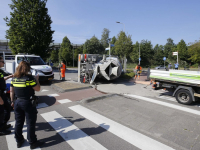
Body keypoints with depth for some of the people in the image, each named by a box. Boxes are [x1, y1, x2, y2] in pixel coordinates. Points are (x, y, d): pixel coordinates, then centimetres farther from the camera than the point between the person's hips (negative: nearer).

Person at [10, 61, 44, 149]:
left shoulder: (14, 78, 3)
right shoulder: (29, 78, -17)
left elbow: (11, 91, 9)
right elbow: (38, 89, -12)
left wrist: (12, 101, 19)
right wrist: (36, 79, -1)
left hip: (17, 102, 6)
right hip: (28, 103, -6)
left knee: (18, 122, 18)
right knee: (30, 123, 5)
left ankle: (19, 141, 33)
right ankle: (32, 142, 17)